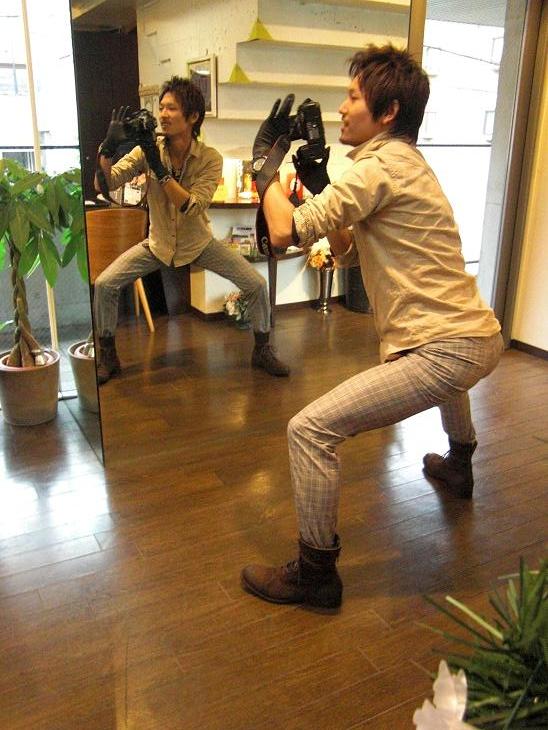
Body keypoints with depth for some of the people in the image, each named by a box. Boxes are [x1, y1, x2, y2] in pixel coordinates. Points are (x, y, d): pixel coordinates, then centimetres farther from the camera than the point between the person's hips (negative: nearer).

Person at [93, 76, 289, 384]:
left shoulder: (210, 158, -18)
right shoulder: (148, 150, -13)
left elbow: (192, 208, -31)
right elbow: (103, 184, -18)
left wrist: (160, 169, -37)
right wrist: (109, 147, -34)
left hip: (199, 243, -1)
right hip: (158, 243, 2)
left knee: (256, 284, -14)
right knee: (104, 285, -13)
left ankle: (262, 350, 11)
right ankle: (108, 357, 9)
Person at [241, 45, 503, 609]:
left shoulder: (379, 166, -13)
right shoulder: (405, 162, 17)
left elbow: (286, 232, -16)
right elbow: (349, 252, 20)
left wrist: (263, 157, -1)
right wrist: (319, 183, 13)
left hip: (446, 351, -11)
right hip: (480, 338, 11)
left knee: (310, 429, -13)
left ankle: (316, 573, 2)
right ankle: (459, 468, 66)